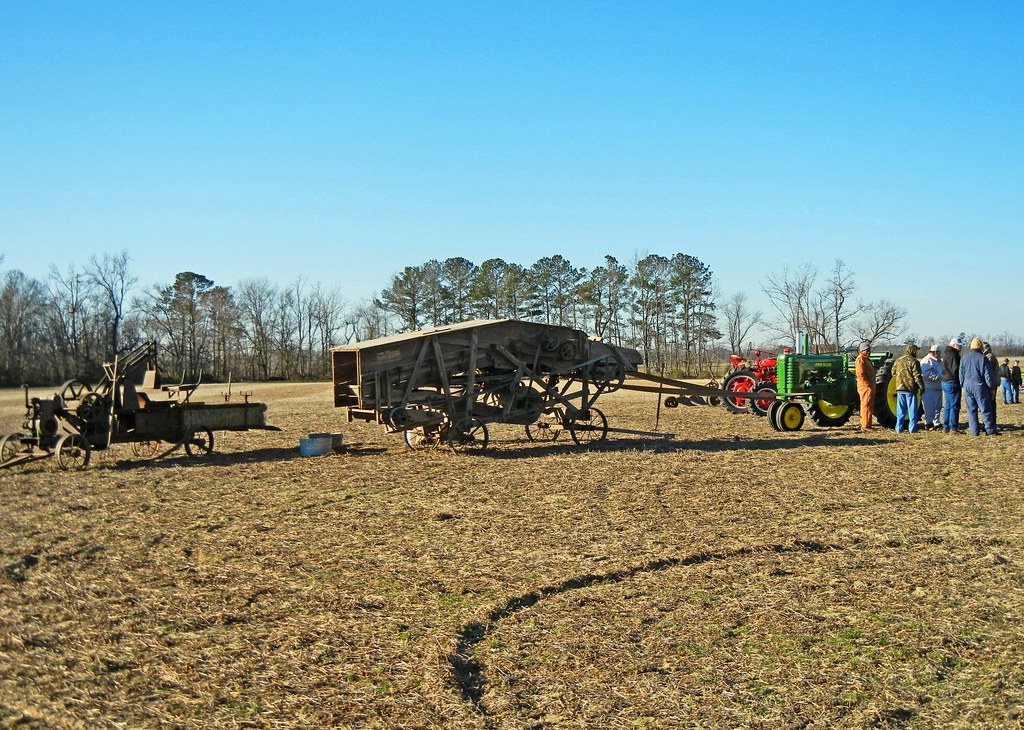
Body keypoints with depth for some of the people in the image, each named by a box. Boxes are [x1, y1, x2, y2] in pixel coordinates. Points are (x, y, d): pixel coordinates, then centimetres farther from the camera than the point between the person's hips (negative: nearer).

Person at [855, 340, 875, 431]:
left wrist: (871, 385, 20)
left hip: (868, 386, 10)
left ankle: (864, 424, 21)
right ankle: (865, 425, -8)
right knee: (866, 405, -9)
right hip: (866, 387, -10)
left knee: (867, 405, 15)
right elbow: (860, 374, -22)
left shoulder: (866, 359, 19)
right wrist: (868, 385, -21)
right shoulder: (861, 359, -14)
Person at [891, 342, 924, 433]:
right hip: (910, 388, -5)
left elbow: (893, 373, 15)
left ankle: (899, 428, 9)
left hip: (900, 388, 5)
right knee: (912, 409, 2)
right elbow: (917, 376, -12)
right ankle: (912, 428, 3)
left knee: (900, 409, 9)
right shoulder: (913, 361, -10)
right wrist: (921, 387, -6)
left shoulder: (898, 361, 9)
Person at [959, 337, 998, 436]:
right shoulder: (982, 358, -8)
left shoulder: (964, 358, 5)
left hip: (967, 386, 4)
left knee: (971, 410, 6)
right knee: (985, 409, 2)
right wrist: (991, 386, 3)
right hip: (980, 387, -3)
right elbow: (988, 375, -6)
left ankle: (974, 431, 5)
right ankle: (990, 430, 3)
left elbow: (961, 374, 10)